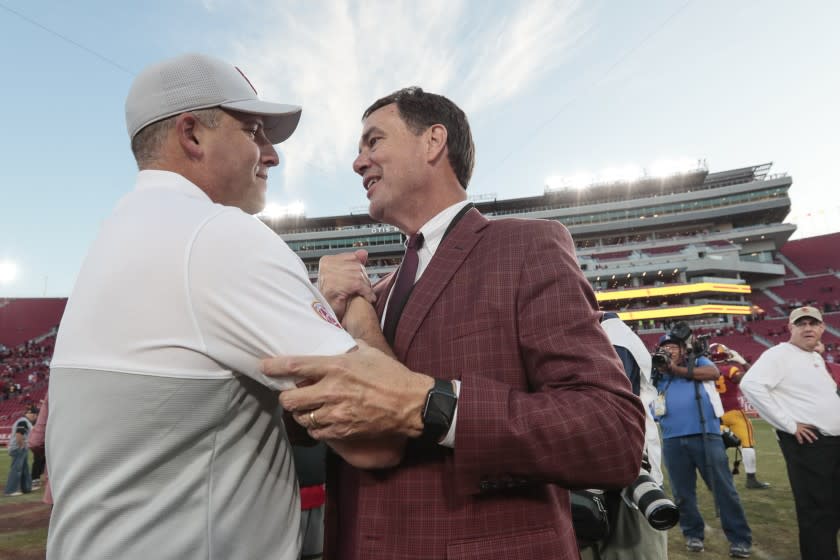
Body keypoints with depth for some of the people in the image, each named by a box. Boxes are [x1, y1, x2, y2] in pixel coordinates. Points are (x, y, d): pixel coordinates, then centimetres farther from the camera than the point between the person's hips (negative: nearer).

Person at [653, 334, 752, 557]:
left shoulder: (698, 361, 12)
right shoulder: (657, 373, 16)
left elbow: (713, 372, -7)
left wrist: (677, 370, -7)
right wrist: (655, 368, -8)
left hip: (705, 435, -2)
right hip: (672, 440, 3)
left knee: (723, 488, 2)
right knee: (682, 492, 10)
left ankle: (740, 539, 15)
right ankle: (693, 534, 26)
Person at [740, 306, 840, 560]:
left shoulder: (817, 357, 17)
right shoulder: (779, 354, -12)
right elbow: (751, 384, -27)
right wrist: (789, 424, -23)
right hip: (807, 443, -9)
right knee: (816, 510, -4)